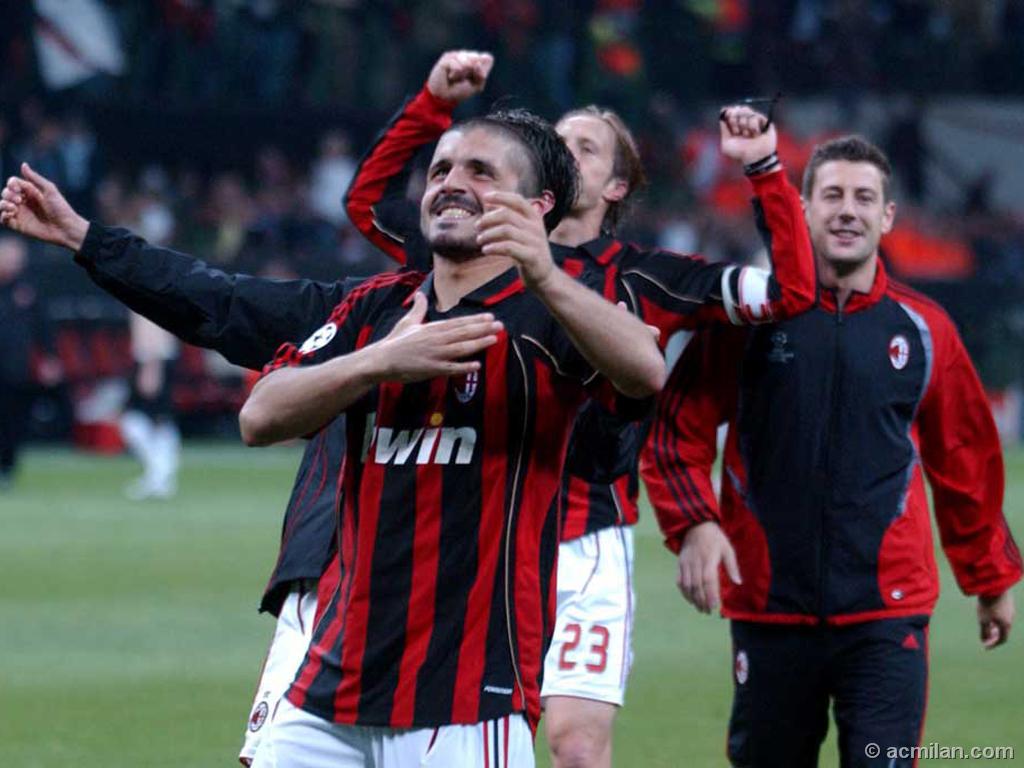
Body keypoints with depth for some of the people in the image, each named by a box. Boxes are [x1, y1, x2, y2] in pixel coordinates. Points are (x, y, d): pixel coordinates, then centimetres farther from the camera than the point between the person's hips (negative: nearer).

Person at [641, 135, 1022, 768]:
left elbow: (967, 463, 16)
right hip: (769, 609, 1)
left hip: (887, 616, -1)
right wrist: (693, 525, -11)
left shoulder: (923, 329, 6)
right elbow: (678, 430, 5)